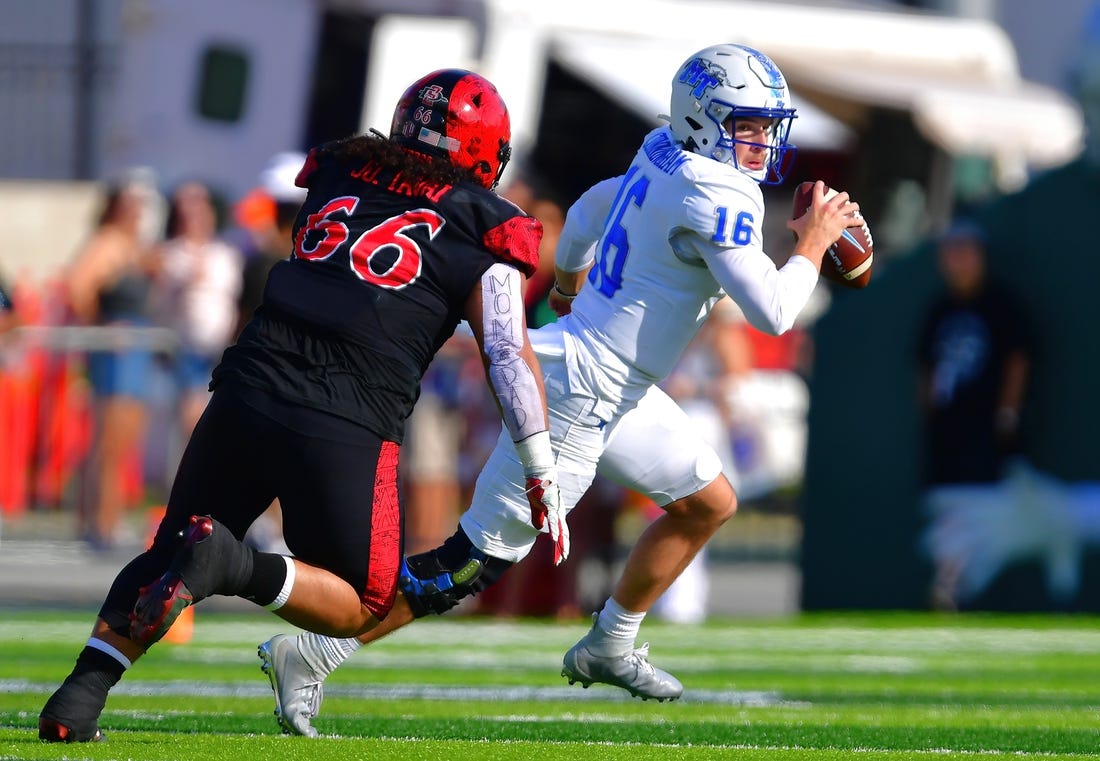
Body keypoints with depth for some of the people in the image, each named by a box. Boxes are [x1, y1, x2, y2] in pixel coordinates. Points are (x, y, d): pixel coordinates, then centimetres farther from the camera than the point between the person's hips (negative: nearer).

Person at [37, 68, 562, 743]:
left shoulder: (340, 173, 20)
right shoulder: (484, 236, 8)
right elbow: (509, 353, 0)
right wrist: (542, 474, 2)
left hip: (248, 390, 4)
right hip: (348, 428, -4)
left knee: (169, 557, 21)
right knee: (359, 605, 13)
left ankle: (81, 692, -1)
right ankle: (240, 567, -15)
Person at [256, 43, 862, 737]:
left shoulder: (664, 160, 8)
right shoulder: (718, 196, -21)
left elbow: (587, 212, 26)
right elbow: (772, 313, -23)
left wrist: (568, 286, 45)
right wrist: (813, 244, -7)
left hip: (613, 389, 10)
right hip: (581, 393, -10)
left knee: (710, 502, 19)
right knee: (477, 561, -7)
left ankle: (609, 646, 28)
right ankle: (310, 654, -4)